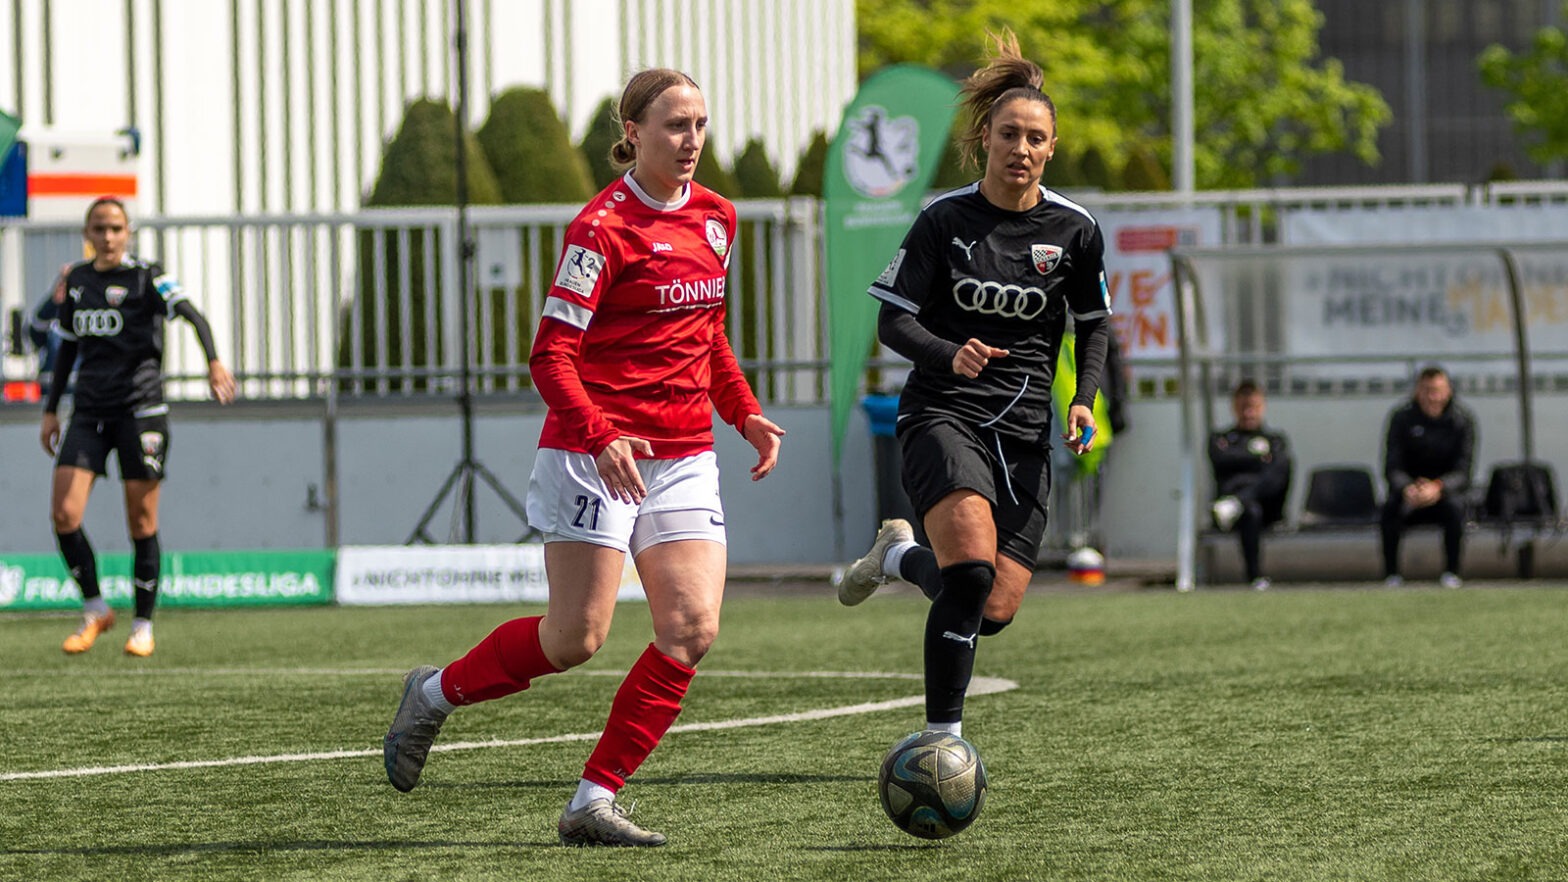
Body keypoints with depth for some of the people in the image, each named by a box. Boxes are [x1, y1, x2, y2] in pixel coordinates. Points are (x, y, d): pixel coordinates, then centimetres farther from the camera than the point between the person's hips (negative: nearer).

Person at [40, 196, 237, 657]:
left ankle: (143, 625, 10)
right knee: (64, 515, -8)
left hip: (140, 408, -4)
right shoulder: (75, 280, 11)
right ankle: (94, 610, 8)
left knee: (142, 522, -1)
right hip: (89, 412, 4)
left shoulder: (146, 277, -5)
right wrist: (51, 409, 18)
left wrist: (214, 361, -38)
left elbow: (191, 315, -20)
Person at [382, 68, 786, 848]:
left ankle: (594, 803, -3)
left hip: (684, 457, 7)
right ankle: (435, 694, 21)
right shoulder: (604, 227, -12)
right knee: (575, 639, -6)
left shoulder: (715, 218, 11)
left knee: (692, 628, -9)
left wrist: (745, 412, 11)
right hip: (596, 454, -7)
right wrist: (601, 438, -30)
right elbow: (551, 355, -16)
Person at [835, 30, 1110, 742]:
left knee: (995, 610, -1)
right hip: (943, 415, -3)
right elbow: (893, 320, -4)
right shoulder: (944, 220, -4)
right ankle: (943, 737, -16)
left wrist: (1083, 402, -3)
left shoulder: (1074, 229, 1)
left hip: (1024, 431, 3)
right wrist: (951, 356, -24)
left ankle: (901, 558, 31)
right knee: (973, 570, -27)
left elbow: (1094, 323, 14)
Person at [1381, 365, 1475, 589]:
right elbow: (1392, 467, -12)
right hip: (1410, 484, 1)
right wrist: (1407, 489, -35)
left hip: (1447, 488, -1)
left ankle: (1451, 573, -20)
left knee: (1455, 506, -35)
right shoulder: (1402, 416, -6)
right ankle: (1391, 574, -21)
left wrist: (1438, 488, -36)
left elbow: (1463, 470, -15)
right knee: (1391, 507, -32)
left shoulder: (1462, 419, -8)